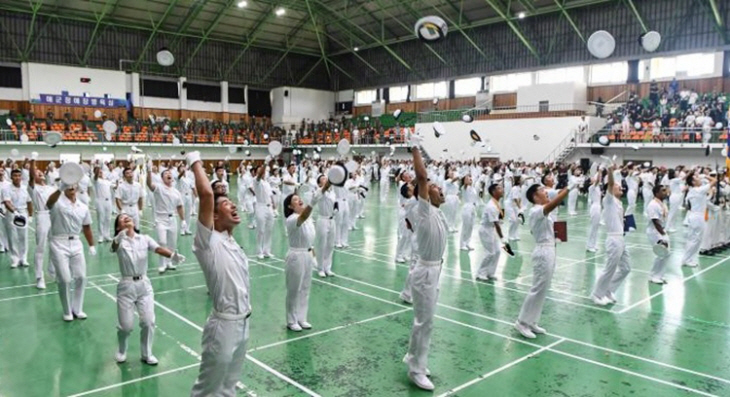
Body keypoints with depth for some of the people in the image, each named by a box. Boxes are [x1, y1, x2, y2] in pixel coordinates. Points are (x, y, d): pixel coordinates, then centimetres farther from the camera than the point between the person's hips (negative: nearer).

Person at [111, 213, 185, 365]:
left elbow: (158, 249, -17)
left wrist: (173, 255, -38)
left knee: (148, 321, -1)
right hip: (126, 286, -2)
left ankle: (147, 354, 21)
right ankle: (121, 350, 34)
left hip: (144, 284, 2)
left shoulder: (145, 239, 0)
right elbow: (115, 246, -30)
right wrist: (120, 237, -54)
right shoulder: (119, 241, -6)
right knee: (126, 325, 2)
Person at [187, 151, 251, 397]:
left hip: (243, 323, 8)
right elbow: (206, 194, -29)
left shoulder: (230, 242, 10)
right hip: (224, 326, -8)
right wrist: (195, 162, -17)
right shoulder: (208, 241, -15)